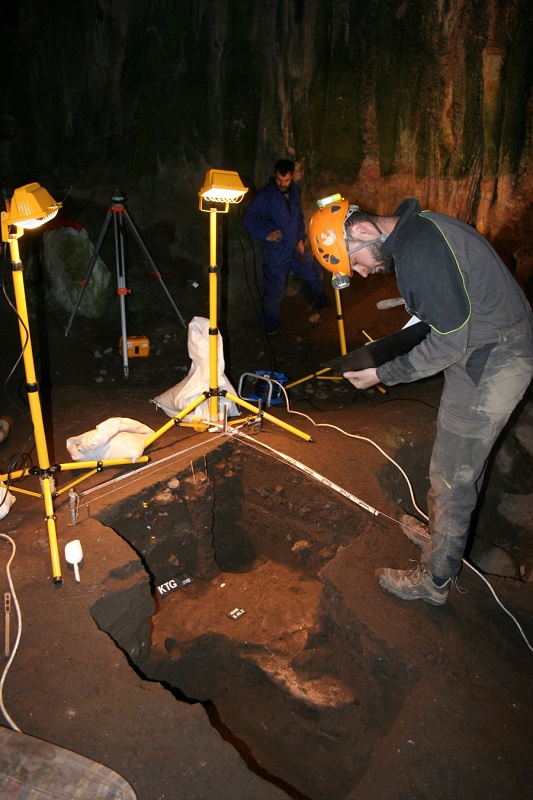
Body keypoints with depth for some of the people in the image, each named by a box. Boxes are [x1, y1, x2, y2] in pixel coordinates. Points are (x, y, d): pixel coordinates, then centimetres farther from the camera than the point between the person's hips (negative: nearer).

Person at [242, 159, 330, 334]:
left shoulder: (293, 191, 4)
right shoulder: (265, 196, -16)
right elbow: (248, 219, -19)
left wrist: (301, 238, 5)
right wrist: (265, 234, -25)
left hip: (295, 247, 7)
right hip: (276, 251, -6)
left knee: (315, 272, 20)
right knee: (274, 290, 0)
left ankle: (320, 302, 47)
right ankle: (271, 325, 20)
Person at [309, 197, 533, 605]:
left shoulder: (419, 250, -26)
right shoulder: (415, 228, 7)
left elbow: (449, 343, -24)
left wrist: (383, 374, -14)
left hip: (490, 366, -10)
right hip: (497, 354, 10)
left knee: (451, 477, 3)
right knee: (464, 461, 24)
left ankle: (434, 580, 21)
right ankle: (442, 533, 45)